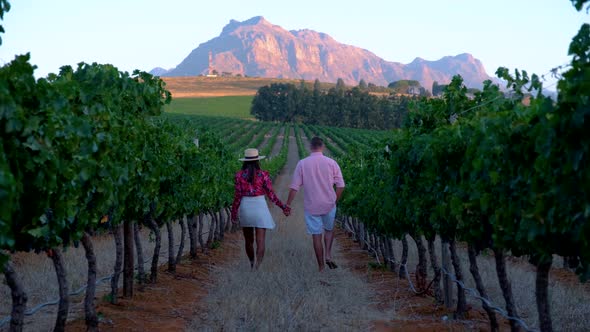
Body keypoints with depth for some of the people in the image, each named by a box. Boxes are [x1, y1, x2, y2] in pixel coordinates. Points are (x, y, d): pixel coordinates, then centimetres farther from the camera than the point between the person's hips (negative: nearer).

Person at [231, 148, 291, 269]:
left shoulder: (239, 175, -4)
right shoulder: (263, 175, -7)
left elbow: (237, 196, -4)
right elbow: (271, 195, -6)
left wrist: (233, 212, 6)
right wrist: (283, 206, 5)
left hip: (245, 208, 2)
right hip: (260, 207, -2)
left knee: (248, 241, 19)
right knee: (260, 242, -3)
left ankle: (252, 265, 37)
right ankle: (257, 267, -17)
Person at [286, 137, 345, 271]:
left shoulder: (302, 163, -6)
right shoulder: (331, 163, -5)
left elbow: (294, 187, -5)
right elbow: (340, 186, -4)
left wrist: (287, 204, 4)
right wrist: (335, 201, 12)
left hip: (311, 206, 0)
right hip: (329, 205, 1)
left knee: (316, 236, 8)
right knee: (329, 229, 24)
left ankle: (321, 267, 13)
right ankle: (328, 255, 6)